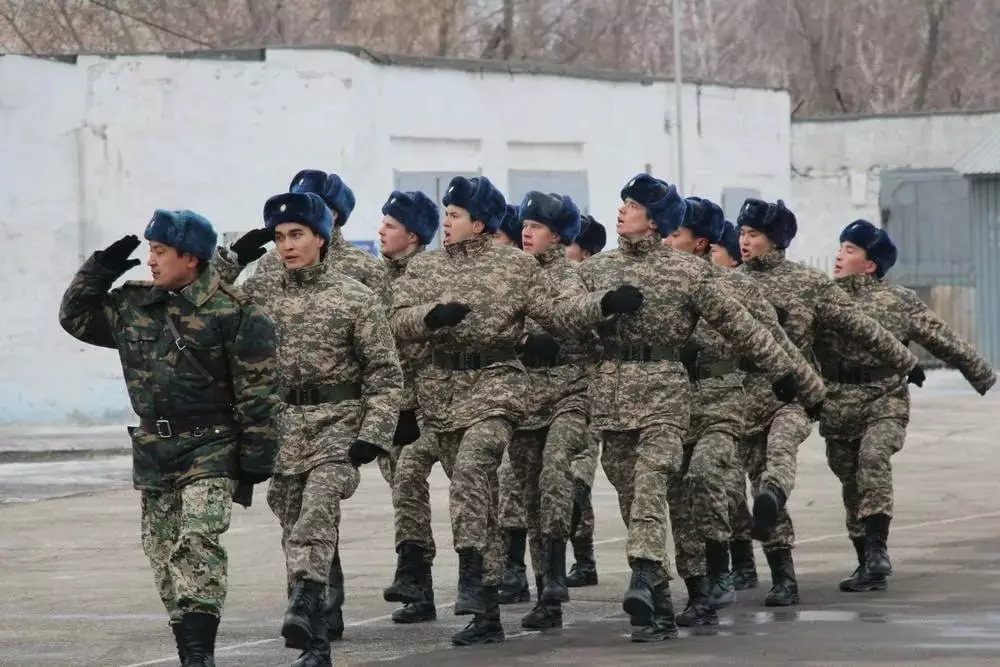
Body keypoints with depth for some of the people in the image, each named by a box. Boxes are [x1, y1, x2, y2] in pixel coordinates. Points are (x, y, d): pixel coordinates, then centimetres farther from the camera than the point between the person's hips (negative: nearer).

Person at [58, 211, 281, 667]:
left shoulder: (235, 313, -10)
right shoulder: (134, 305, 8)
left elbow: (257, 394, -9)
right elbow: (76, 316, 21)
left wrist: (255, 461, -11)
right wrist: (99, 270, 5)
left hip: (209, 449, -6)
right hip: (153, 450, 6)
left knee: (199, 542, -21)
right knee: (164, 553, 7)